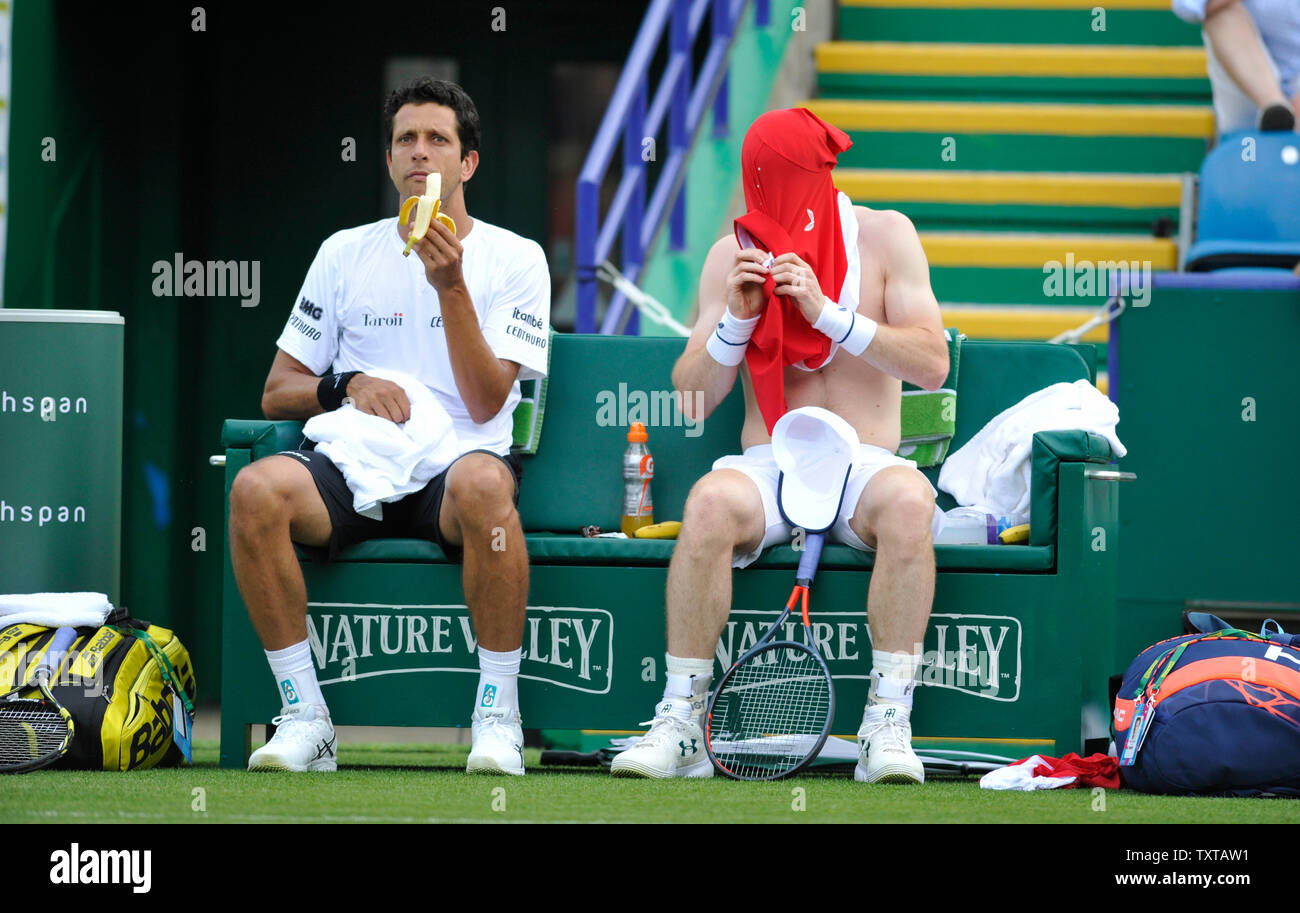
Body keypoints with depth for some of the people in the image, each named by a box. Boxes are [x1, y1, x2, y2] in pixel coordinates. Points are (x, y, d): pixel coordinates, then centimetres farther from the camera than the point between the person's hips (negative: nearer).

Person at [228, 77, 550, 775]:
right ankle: (304, 717, -23)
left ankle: (498, 714, -27)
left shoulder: (514, 259, 9)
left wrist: (450, 287, -11)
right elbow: (277, 393, 18)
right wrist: (346, 386, -4)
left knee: (482, 483, -41)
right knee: (257, 489, -32)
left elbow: (485, 403, -2)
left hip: (457, 460, -2)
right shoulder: (346, 253, 17)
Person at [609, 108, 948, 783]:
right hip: (768, 466, 1)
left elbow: (932, 365, -5)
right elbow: (689, 399, 7)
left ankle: (889, 725, -34)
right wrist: (735, 318, -10)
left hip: (862, 465, -1)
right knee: (710, 503, -35)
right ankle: (680, 723, -29)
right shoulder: (732, 256, 9)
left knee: (907, 500, -37)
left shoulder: (884, 236, 5)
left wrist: (828, 314, -14)